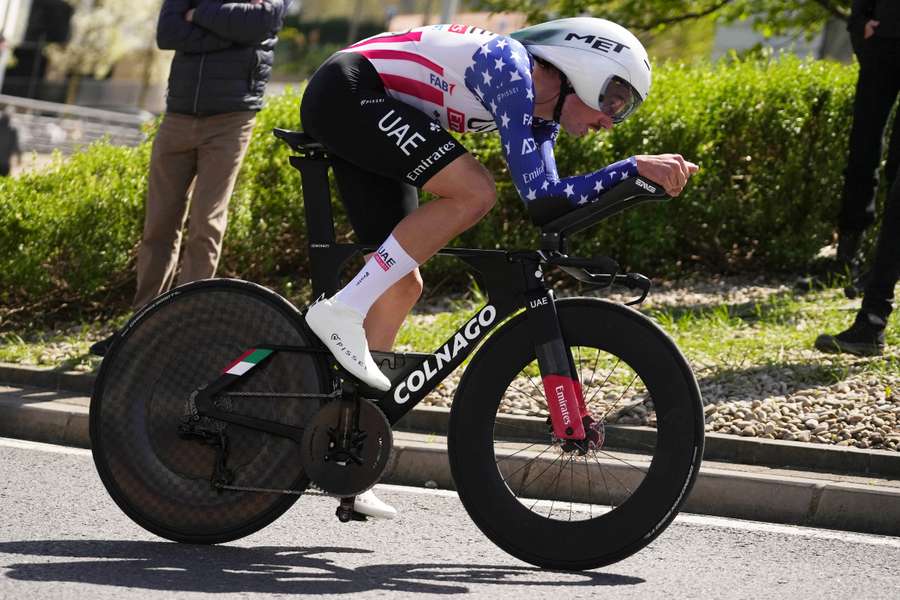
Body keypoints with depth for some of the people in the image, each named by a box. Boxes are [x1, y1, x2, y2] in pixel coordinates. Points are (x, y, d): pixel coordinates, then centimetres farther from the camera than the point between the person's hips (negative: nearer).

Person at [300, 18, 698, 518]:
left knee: (402, 285, 7)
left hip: (350, 116, 10)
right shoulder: (510, 68, -19)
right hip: (348, 89, -10)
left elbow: (548, 205, 3)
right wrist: (635, 167, -27)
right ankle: (343, 310, -21)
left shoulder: (541, 114, 10)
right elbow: (538, 194, -26)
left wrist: (641, 176, -4)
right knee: (474, 191, -24)